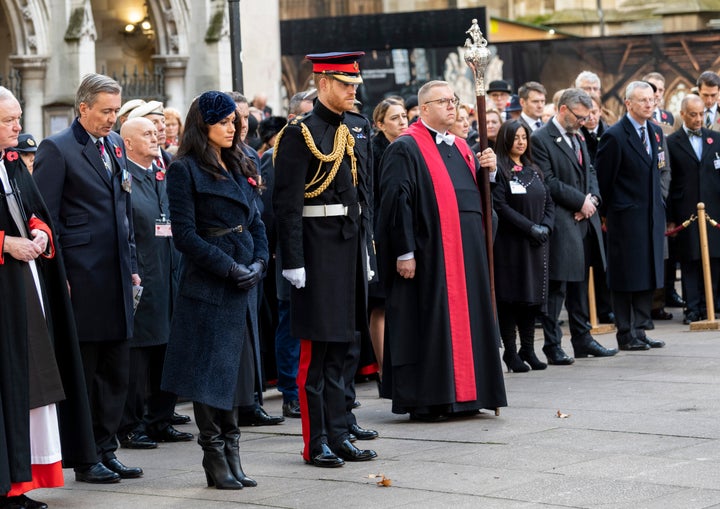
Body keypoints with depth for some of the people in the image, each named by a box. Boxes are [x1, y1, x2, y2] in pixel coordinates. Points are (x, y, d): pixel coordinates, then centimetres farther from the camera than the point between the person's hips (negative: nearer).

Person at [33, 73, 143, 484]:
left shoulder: (116, 145, 14)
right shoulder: (57, 149, -7)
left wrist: (132, 264, 15)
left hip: (117, 276, 7)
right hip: (82, 277, -7)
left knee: (116, 370, 10)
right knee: (82, 371, 0)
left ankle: (106, 450, 18)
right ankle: (84, 460, 6)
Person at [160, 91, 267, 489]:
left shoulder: (239, 168, 15)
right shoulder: (184, 171, -6)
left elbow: (256, 223, 16)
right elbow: (185, 235, -12)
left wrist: (258, 263, -2)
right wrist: (230, 268, -15)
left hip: (244, 286, 7)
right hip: (208, 286, -7)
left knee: (236, 370, 9)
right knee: (211, 372, -4)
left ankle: (231, 454, 15)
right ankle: (215, 460, 3)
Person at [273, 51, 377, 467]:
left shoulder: (359, 127, 12)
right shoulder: (300, 134, -10)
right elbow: (287, 203, -13)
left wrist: (366, 246, 16)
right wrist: (293, 261, -17)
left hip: (353, 246, 7)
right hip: (318, 248, -7)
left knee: (346, 347, 12)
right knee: (318, 349, -2)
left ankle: (339, 433, 20)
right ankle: (317, 442, 4)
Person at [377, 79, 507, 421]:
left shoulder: (460, 147, 18)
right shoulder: (406, 149, -8)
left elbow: (478, 193, 22)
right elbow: (396, 201, -14)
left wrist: (487, 170, 1)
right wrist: (404, 252, -20)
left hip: (466, 252, 8)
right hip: (429, 253, -8)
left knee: (464, 320, 10)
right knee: (430, 325, -4)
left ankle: (462, 394, 18)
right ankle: (424, 402, 1)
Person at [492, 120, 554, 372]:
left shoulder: (533, 170, 15)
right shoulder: (500, 169, -6)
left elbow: (549, 202, 14)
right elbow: (500, 206, -14)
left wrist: (545, 226, -5)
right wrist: (530, 227, -17)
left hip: (536, 244, 6)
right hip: (510, 243, -6)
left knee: (533, 296, 7)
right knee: (511, 297, -3)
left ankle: (528, 348, 14)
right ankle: (510, 351, 2)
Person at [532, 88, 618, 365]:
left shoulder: (578, 138, 17)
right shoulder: (541, 139, -10)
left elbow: (590, 172, 20)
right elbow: (548, 182, -16)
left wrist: (593, 198, 0)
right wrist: (580, 201, -13)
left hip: (584, 221, 8)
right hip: (560, 224, -8)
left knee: (580, 283, 14)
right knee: (556, 287, -4)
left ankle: (582, 339, 22)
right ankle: (552, 345, 1)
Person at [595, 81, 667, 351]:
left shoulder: (655, 131, 11)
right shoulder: (615, 136, -12)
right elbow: (603, 179, -8)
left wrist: (660, 206, 14)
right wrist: (606, 213, -2)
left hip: (652, 216, 7)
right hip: (625, 217, -7)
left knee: (649, 275, 8)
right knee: (625, 277, -1)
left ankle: (641, 330, 15)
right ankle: (625, 335, 5)